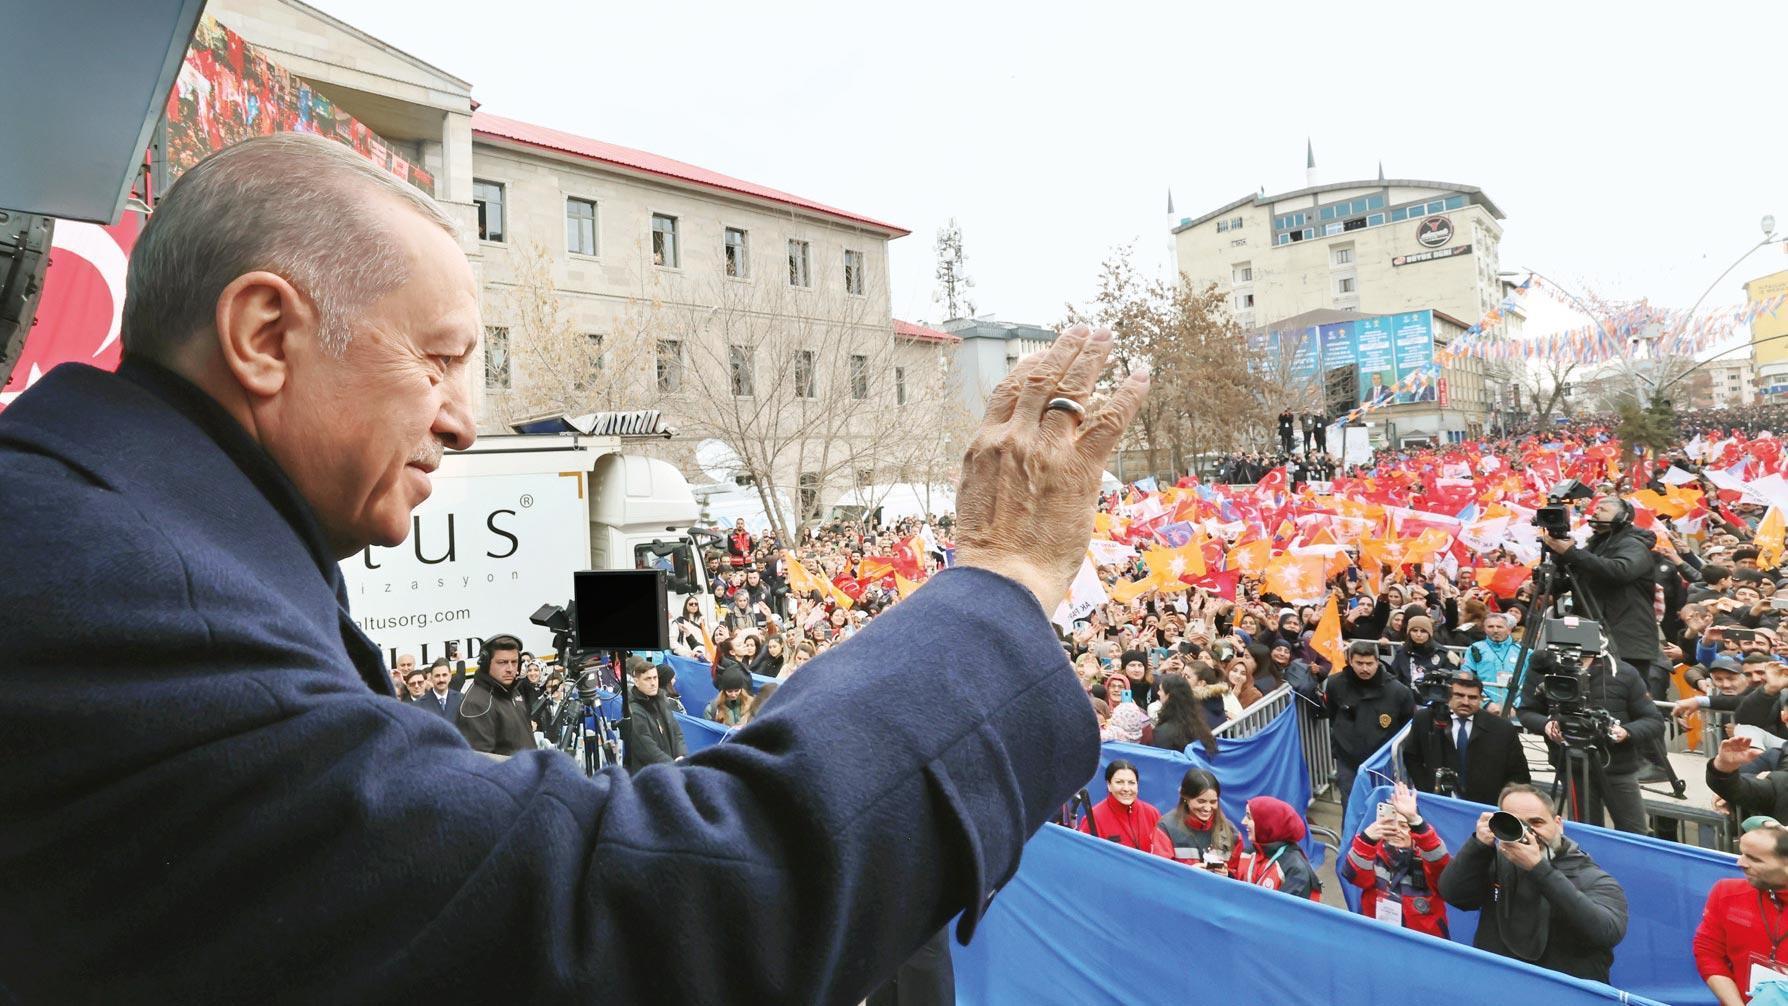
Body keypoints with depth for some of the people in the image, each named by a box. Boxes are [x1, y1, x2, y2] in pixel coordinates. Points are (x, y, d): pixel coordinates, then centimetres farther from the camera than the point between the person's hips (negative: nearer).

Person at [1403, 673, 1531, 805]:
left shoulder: (1503, 729, -2)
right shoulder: (1425, 719, 0)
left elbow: (1519, 775, 6)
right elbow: (1411, 758, 12)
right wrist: (1427, 791, 2)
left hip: (1486, 807, 1)